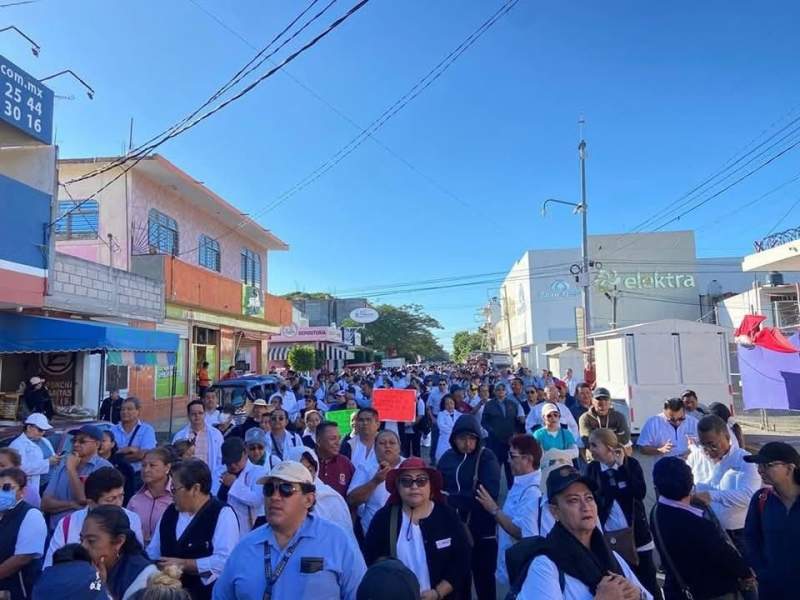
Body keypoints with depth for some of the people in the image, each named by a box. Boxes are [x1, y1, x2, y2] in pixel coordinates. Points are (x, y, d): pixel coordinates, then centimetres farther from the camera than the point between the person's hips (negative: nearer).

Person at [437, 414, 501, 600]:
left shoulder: (487, 457, -9)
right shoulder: (447, 457, 1)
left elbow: (489, 494, -19)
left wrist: (452, 498, -21)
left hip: (482, 531, -3)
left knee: (483, 578, 13)